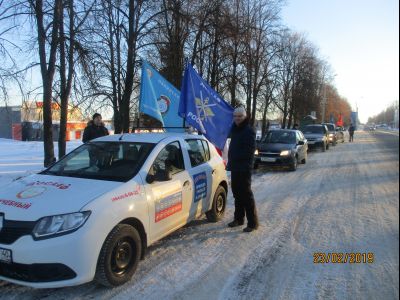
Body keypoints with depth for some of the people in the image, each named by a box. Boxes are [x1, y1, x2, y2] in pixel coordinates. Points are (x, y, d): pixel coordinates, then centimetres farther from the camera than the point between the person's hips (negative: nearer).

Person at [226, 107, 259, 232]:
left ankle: (252, 222, 3)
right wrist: (230, 163, 15)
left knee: (246, 195, -5)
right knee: (237, 194, 15)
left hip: (244, 169, -9)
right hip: (235, 168, 9)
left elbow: (249, 151, -18)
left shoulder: (249, 131, -11)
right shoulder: (234, 129, 15)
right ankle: (238, 219, 28)